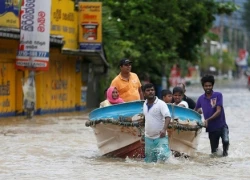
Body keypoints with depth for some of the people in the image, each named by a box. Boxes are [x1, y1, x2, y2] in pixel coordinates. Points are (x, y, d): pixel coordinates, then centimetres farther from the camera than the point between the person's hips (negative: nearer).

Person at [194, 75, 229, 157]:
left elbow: (219, 111, -15)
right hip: (211, 128, 3)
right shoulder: (201, 99, 4)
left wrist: (208, 120, -25)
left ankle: (225, 150, 3)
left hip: (221, 125, -3)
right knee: (214, 153, 4)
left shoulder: (218, 95, -7)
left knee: (225, 141, -28)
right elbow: (195, 111, 20)